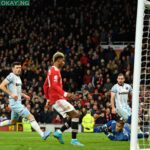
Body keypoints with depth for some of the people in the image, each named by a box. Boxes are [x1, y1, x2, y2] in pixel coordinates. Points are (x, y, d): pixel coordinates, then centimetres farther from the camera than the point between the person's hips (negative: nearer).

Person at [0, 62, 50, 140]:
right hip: (14, 102, -10)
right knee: (31, 117, -13)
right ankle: (42, 134, -15)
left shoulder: (18, 77, 17)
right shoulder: (11, 76, -11)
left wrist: (24, 95, 16)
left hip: (18, 102, 10)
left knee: (13, 121, 21)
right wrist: (11, 94, -23)